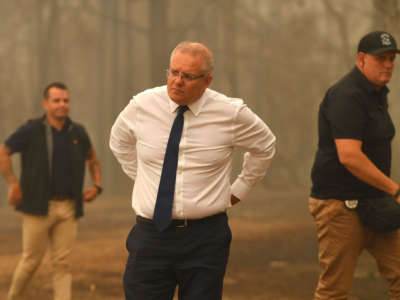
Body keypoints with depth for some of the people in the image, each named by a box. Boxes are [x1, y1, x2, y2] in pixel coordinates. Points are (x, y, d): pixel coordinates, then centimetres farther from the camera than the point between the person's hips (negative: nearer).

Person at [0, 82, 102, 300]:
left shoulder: (77, 132, 6)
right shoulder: (31, 130, -6)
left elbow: (92, 157, 23)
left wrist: (97, 186, 10)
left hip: (68, 208, 3)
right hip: (39, 207, -3)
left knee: (63, 262, 1)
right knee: (32, 259, 2)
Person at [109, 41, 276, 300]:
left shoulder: (230, 113, -3)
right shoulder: (142, 106, 0)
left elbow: (265, 145, 17)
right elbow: (119, 142, 23)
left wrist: (240, 189, 15)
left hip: (205, 238, -1)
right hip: (150, 236, 1)